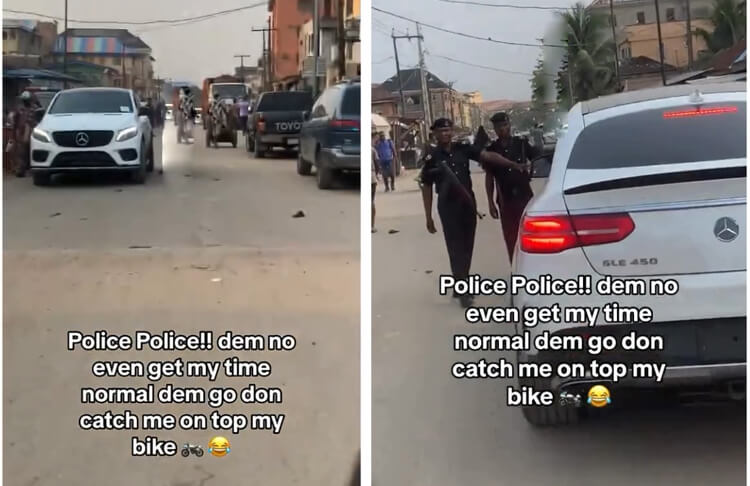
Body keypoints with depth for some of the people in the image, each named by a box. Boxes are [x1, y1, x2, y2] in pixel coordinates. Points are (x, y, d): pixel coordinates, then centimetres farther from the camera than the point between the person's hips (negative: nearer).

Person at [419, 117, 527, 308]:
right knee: (455, 246, -7)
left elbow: (488, 156, -6)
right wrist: (428, 217, -2)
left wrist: (513, 165, -18)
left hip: (468, 202, 4)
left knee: (467, 244, 10)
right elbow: (427, 188, 0)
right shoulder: (431, 157, -4)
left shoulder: (463, 149, 2)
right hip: (448, 205, -4)